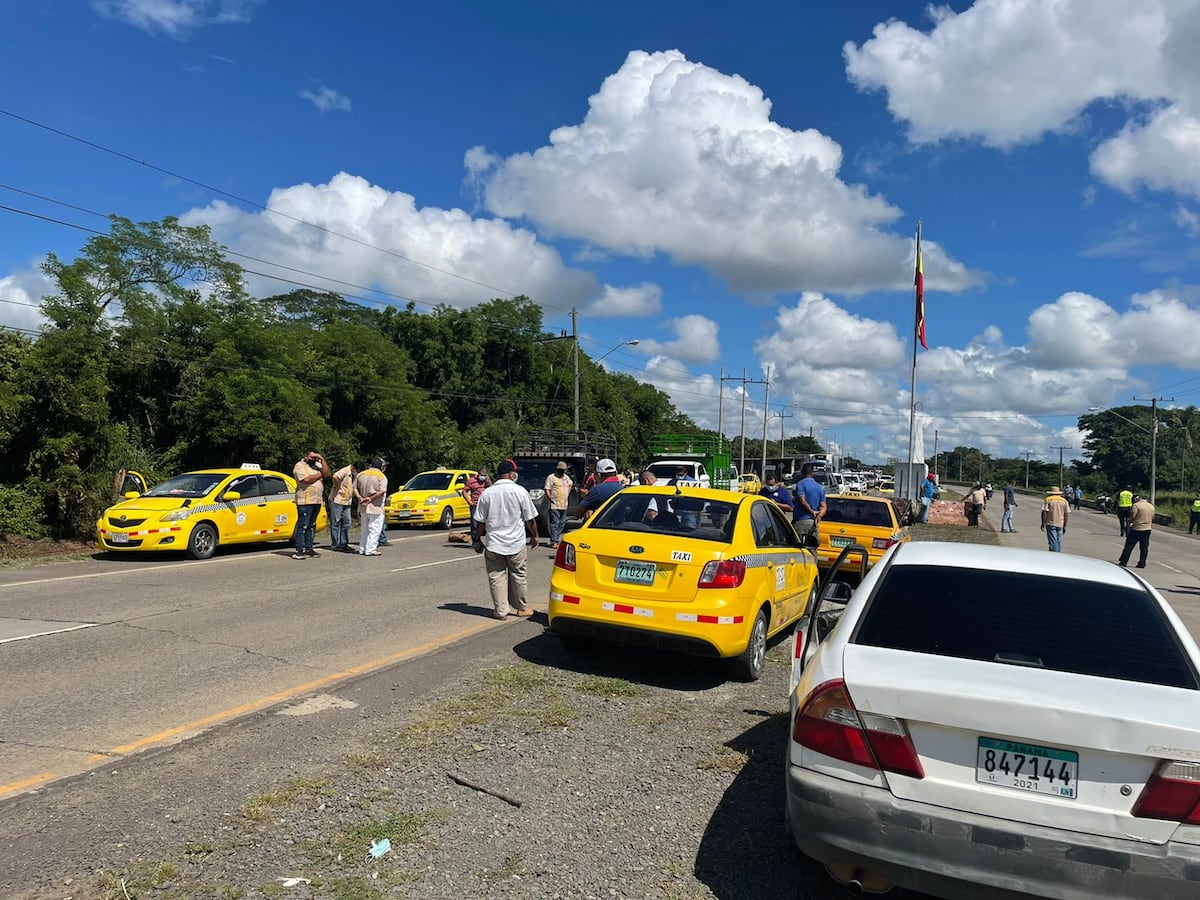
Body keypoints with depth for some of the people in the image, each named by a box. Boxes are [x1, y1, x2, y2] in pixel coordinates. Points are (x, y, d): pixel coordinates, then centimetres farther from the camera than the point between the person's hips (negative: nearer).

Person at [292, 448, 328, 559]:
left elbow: (326, 473, 2)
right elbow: (306, 479, -19)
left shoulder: (317, 465, 17)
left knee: (311, 526, 10)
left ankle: (308, 549, 15)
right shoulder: (299, 466, -5)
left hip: (317, 501, 7)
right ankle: (299, 551, -7)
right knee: (302, 526, -8)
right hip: (305, 501, -7)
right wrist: (319, 474, -6)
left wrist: (322, 459, -4)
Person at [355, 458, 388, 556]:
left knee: (364, 529, 16)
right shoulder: (381, 476, -8)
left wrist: (360, 498, -4)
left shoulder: (361, 474, 10)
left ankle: (362, 549, 21)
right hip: (375, 508, -6)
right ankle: (370, 550, -5)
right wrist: (370, 499, -14)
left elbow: (355, 488, 7)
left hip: (363, 508, 6)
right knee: (374, 529, -1)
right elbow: (381, 491, -20)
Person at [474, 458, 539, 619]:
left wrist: (478, 539, 14)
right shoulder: (520, 491, -6)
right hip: (517, 544, 0)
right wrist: (534, 536, 13)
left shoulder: (486, 493, -1)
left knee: (496, 577, 6)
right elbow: (530, 519, -1)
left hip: (493, 544, 0)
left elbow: (480, 521, 2)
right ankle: (521, 608, 22)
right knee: (518, 576, 12)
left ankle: (501, 610, 7)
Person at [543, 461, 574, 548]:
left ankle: (557, 540, 18)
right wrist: (551, 500, -17)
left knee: (562, 524, 9)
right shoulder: (551, 477, -6)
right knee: (554, 524, -9)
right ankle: (553, 542, -8)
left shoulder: (566, 477, 15)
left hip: (564, 505, 7)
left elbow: (570, 484, 35)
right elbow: (547, 490, -10)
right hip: (555, 505, -7)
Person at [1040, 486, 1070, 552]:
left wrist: (1043, 523, -4)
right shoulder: (1064, 501, 10)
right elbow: (1067, 515, 8)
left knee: (1052, 542, -5)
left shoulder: (1048, 499, -2)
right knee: (1059, 542, 11)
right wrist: (1064, 526, 13)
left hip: (1050, 523, -4)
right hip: (1060, 524, 4)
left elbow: (1044, 512, -9)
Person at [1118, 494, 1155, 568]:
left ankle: (1123, 561, 2)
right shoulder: (1151, 507, 11)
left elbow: (1132, 516, -15)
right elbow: (1153, 518, 16)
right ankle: (1142, 564, 9)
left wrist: (1130, 521, 4)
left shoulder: (1136, 505, -11)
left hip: (1137, 529, -6)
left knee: (1129, 546, 1)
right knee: (1144, 548, 8)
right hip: (1147, 529, 6)